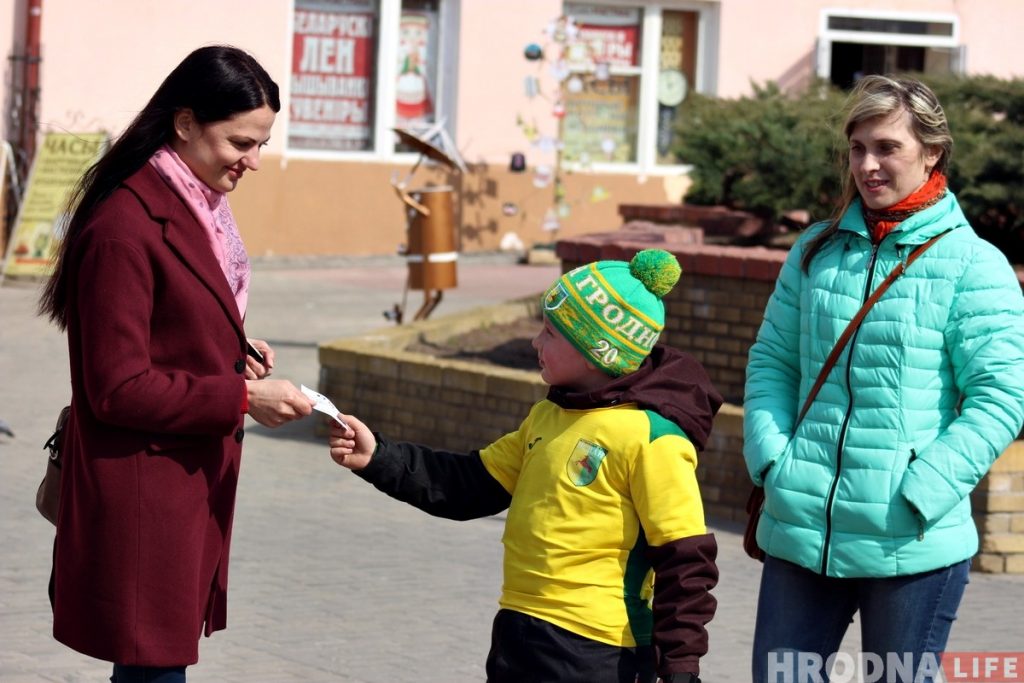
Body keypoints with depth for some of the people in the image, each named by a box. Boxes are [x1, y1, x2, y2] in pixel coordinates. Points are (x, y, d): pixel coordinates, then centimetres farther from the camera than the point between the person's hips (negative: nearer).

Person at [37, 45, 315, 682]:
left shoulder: (200, 209, 12)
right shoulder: (126, 227, -19)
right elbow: (118, 388, -19)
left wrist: (236, 352, 5)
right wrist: (242, 397, -20)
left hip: (193, 485, 9)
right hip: (141, 498, -9)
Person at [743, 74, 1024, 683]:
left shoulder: (974, 265, -5)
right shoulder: (816, 252, 10)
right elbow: (772, 360, 14)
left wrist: (921, 494, -16)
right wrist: (771, 457, -1)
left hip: (911, 545, -4)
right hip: (801, 532, 4)